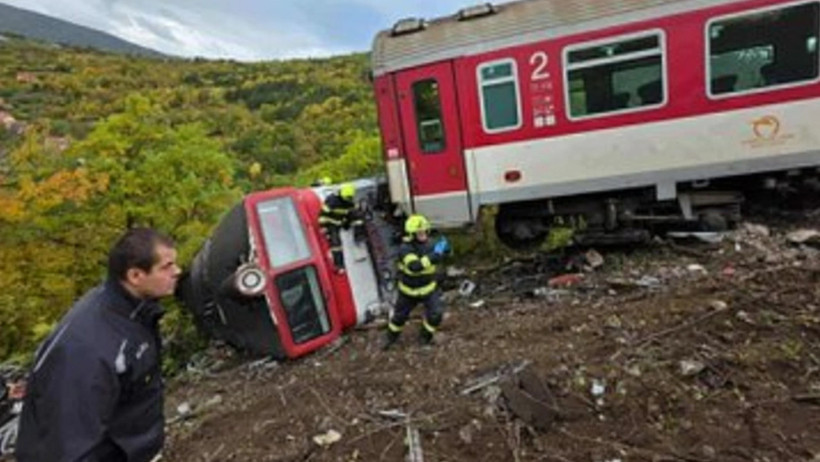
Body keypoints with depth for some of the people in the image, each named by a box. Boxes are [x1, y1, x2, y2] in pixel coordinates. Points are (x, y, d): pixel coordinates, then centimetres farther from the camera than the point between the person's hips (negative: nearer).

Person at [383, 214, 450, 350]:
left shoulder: (429, 244, -14)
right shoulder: (405, 249, -30)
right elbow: (415, 266, -45)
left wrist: (444, 249, -25)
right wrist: (435, 254, -49)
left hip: (429, 288, 3)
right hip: (409, 291, -2)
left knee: (436, 314, -12)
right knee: (399, 316, 16)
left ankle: (425, 337, 19)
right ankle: (391, 336, 48)